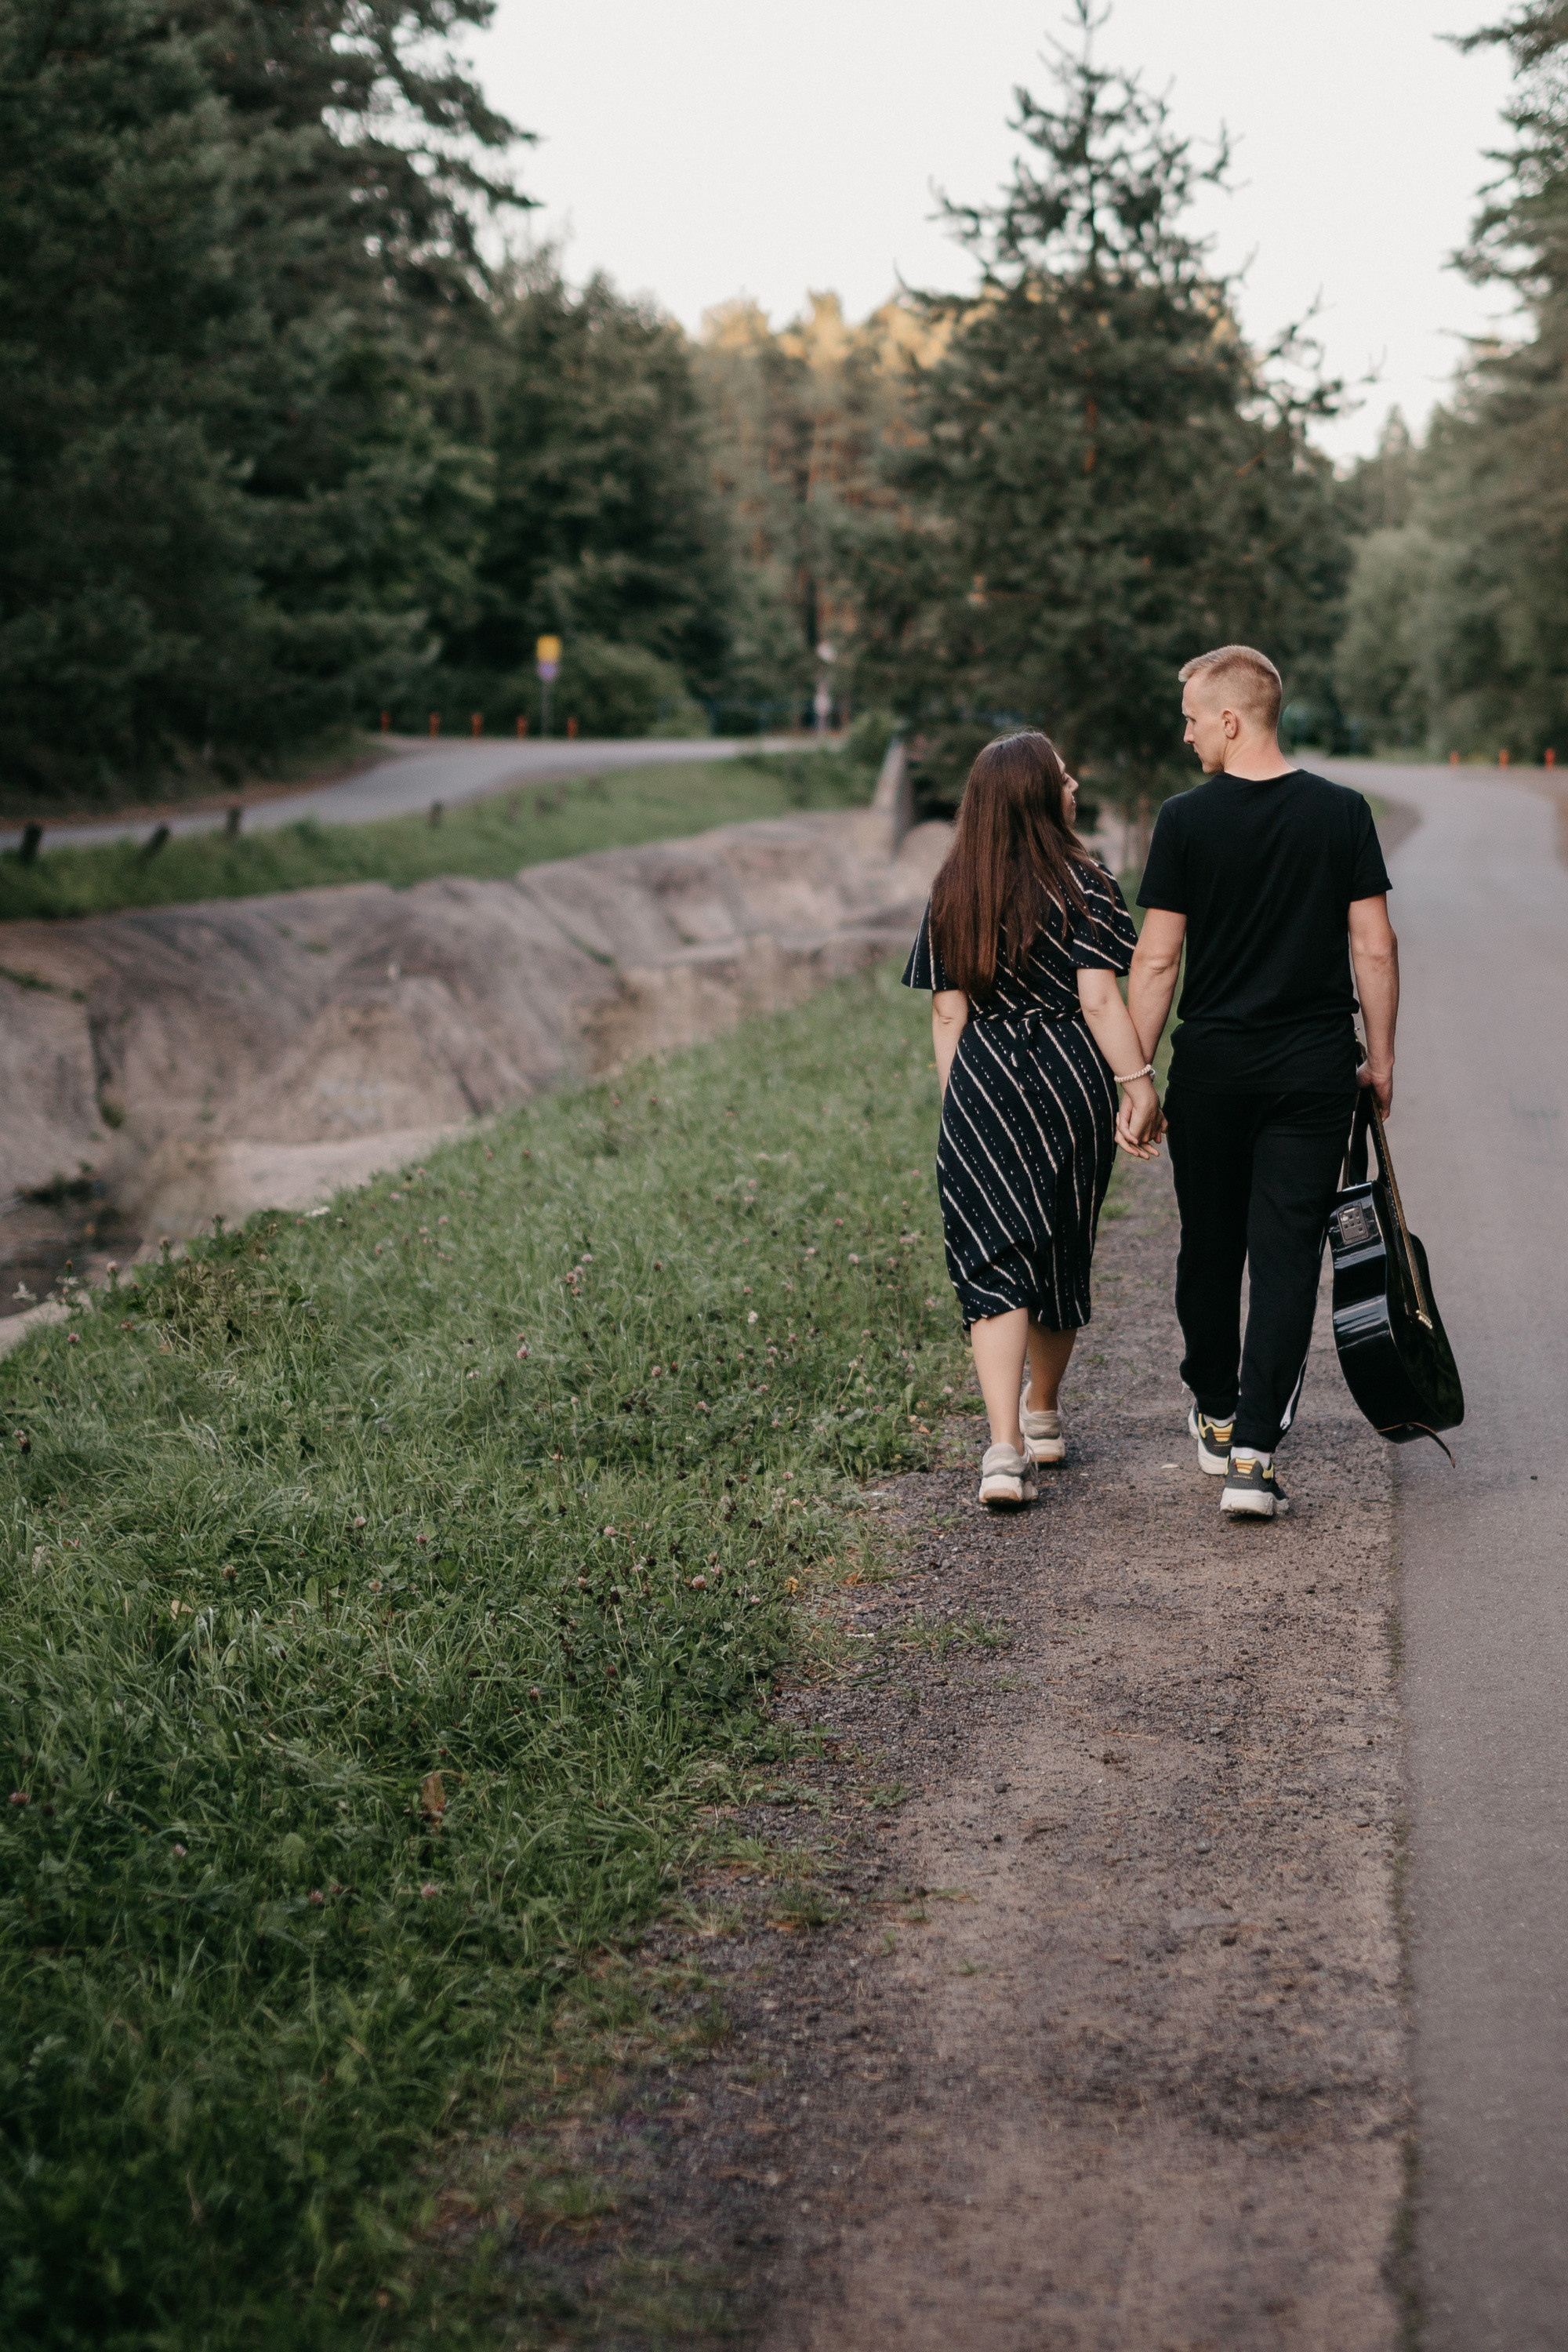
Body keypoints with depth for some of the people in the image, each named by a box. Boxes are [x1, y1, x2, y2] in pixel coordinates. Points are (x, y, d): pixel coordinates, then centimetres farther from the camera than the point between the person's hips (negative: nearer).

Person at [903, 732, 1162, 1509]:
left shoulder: (951, 892, 4)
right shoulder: (1078, 883, -7)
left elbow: (948, 1013, 5)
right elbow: (1099, 1001, -12)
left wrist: (956, 1103, 12)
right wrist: (1140, 1083, -7)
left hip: (980, 1084, 2)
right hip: (1069, 1079, -1)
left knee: (993, 1262, -1)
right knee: (1063, 1254, 17)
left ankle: (1005, 1448, -14)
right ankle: (1043, 1415, 34)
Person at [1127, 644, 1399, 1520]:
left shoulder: (1186, 820, -5)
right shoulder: (1344, 813, -1)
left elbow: (1157, 961, -5)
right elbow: (1375, 948, -1)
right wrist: (1382, 1056, 9)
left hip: (1213, 1067, 0)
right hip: (1316, 1068, 0)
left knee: (1211, 1247, 16)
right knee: (1288, 1256, 0)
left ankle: (1217, 1416, 32)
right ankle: (1253, 1451, -8)